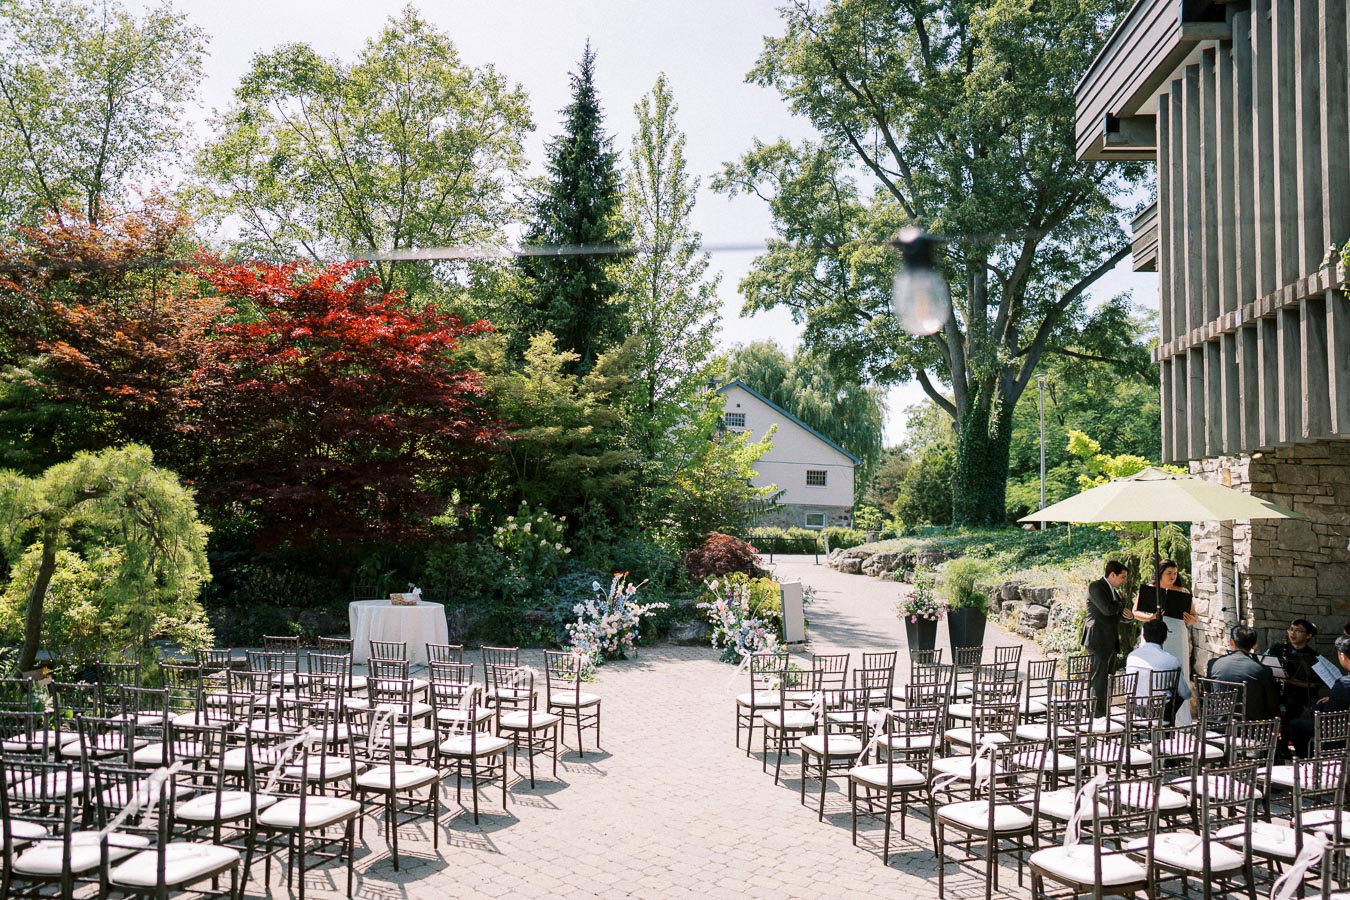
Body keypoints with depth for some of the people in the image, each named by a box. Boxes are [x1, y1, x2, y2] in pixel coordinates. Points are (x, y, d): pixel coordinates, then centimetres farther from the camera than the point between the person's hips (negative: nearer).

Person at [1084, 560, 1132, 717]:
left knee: (1108, 680, 10)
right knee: (1100, 679, -10)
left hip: (1111, 641, 9)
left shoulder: (1114, 589, 18)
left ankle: (1105, 713, 14)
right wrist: (1121, 605, -3)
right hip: (1099, 640, -9)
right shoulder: (1096, 586, -10)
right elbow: (1107, 609, -24)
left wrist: (1126, 614, 1)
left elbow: (1117, 613, 25)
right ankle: (1097, 714, -9)